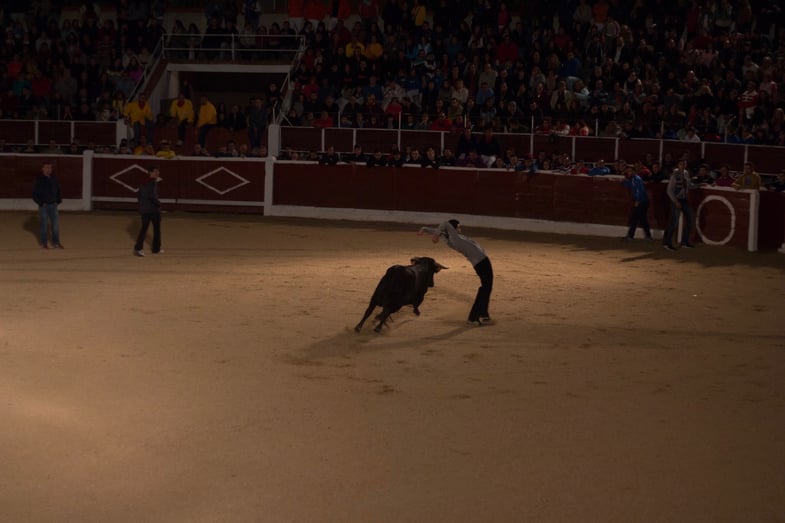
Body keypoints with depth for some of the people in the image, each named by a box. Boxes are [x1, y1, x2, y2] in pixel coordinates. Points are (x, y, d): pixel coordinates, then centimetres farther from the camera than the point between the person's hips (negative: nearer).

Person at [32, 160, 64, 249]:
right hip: (43, 205, -4)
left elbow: (58, 190, 18)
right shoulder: (39, 180, -7)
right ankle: (44, 243, 9)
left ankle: (56, 242, 8)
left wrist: (58, 200, 6)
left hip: (53, 205, 4)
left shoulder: (53, 179, 5)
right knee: (45, 224, 0)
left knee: (56, 223, 1)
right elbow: (35, 194, -4)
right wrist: (40, 203, -10)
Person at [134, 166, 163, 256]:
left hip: (144, 209, 7)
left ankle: (138, 248, -8)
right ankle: (156, 249, 18)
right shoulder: (153, 183, -15)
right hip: (153, 209, -7)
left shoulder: (144, 182, 10)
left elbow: (138, 195, 14)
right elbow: (152, 196, -25)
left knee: (144, 228, 7)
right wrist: (158, 203, -12)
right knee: (156, 228, 9)